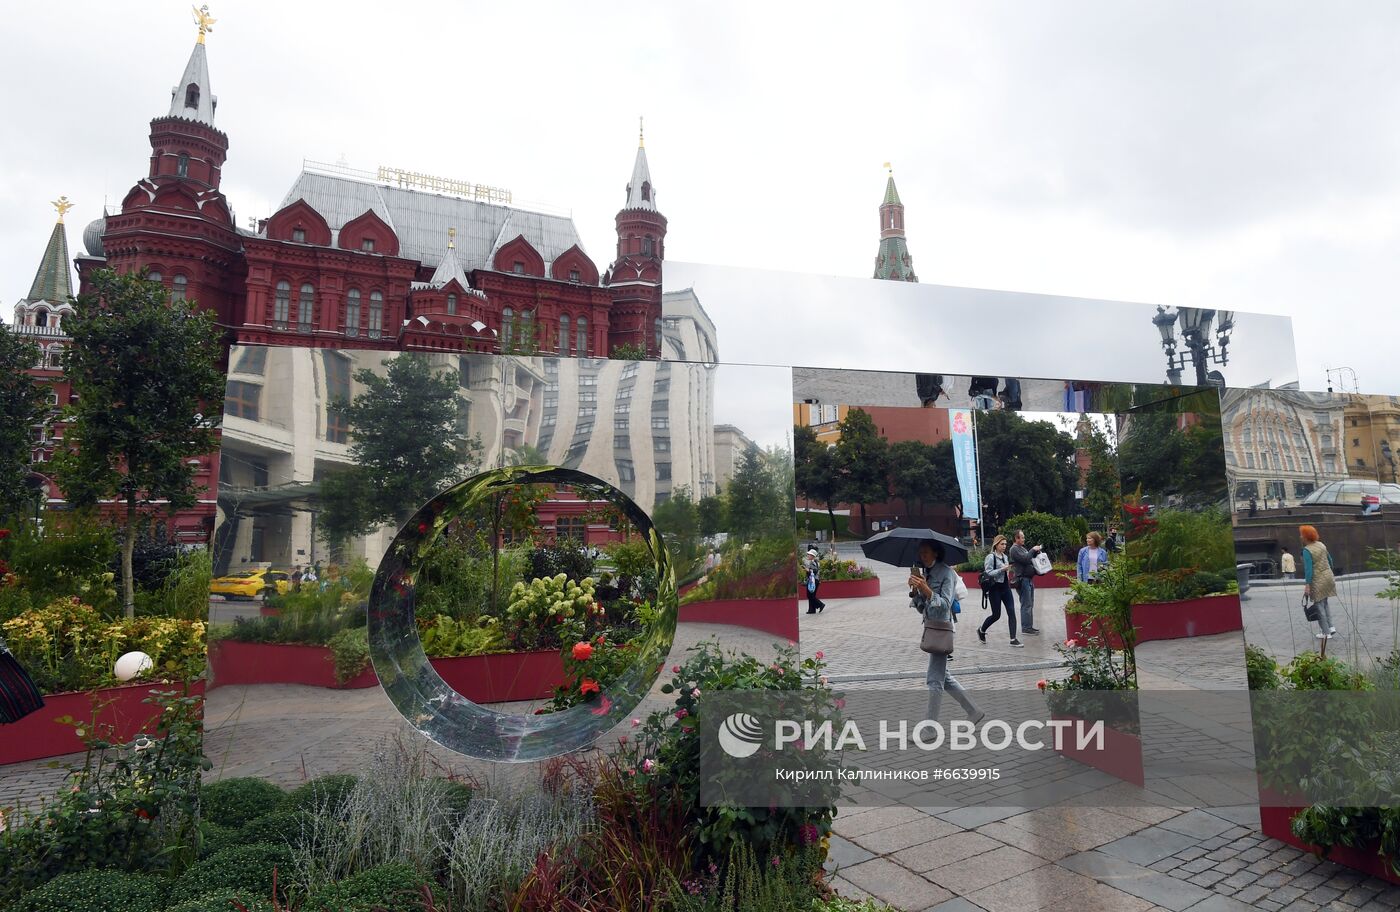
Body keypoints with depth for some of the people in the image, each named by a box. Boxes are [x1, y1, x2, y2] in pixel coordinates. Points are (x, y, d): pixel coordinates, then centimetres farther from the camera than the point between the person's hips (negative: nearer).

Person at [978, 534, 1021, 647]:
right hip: (995, 589, -7)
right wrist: (1002, 569, -24)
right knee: (996, 615, 0)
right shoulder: (991, 557, -11)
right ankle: (981, 630, 25)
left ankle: (1013, 639, -1)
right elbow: (988, 573, -19)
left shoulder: (1005, 556, 12)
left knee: (1011, 612, -4)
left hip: (1006, 587, 7)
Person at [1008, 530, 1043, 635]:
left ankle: (1029, 626, 19)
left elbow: (1029, 558, 24)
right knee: (1026, 605, -8)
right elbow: (1025, 559, -21)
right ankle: (1025, 628, -5)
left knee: (1030, 604, 13)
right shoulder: (1014, 549, -11)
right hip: (1022, 579, -10)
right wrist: (1033, 550, -11)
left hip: (1029, 579, 10)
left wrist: (1036, 552, 8)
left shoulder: (1022, 547, 19)